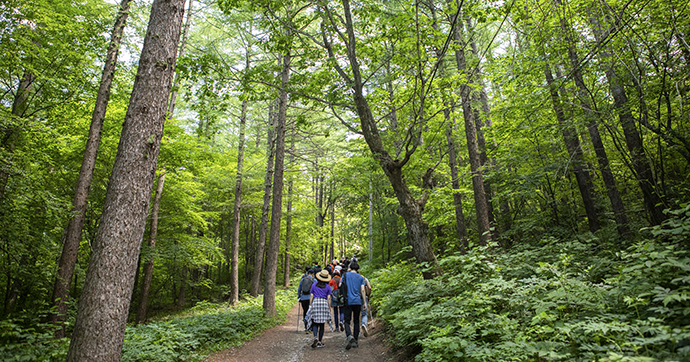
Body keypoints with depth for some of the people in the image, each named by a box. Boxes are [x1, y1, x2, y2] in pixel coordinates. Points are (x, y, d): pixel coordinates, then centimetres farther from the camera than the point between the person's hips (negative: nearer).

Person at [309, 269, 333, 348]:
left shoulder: (314, 285, 9)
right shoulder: (328, 286, 8)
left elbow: (311, 296, 7)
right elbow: (328, 298, 5)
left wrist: (310, 306, 12)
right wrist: (329, 309, 10)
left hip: (315, 302, 0)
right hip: (324, 303, 0)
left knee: (315, 322, 6)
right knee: (322, 323, 9)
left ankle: (315, 337, -18)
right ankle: (320, 341, 13)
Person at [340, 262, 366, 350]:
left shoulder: (345, 275, 6)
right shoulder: (360, 277, 8)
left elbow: (340, 286, 0)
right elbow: (362, 290, 1)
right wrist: (365, 303, 3)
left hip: (348, 302, -1)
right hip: (357, 302, 1)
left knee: (347, 321, 1)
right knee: (356, 321, 13)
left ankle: (349, 336, -25)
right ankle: (355, 341, 14)